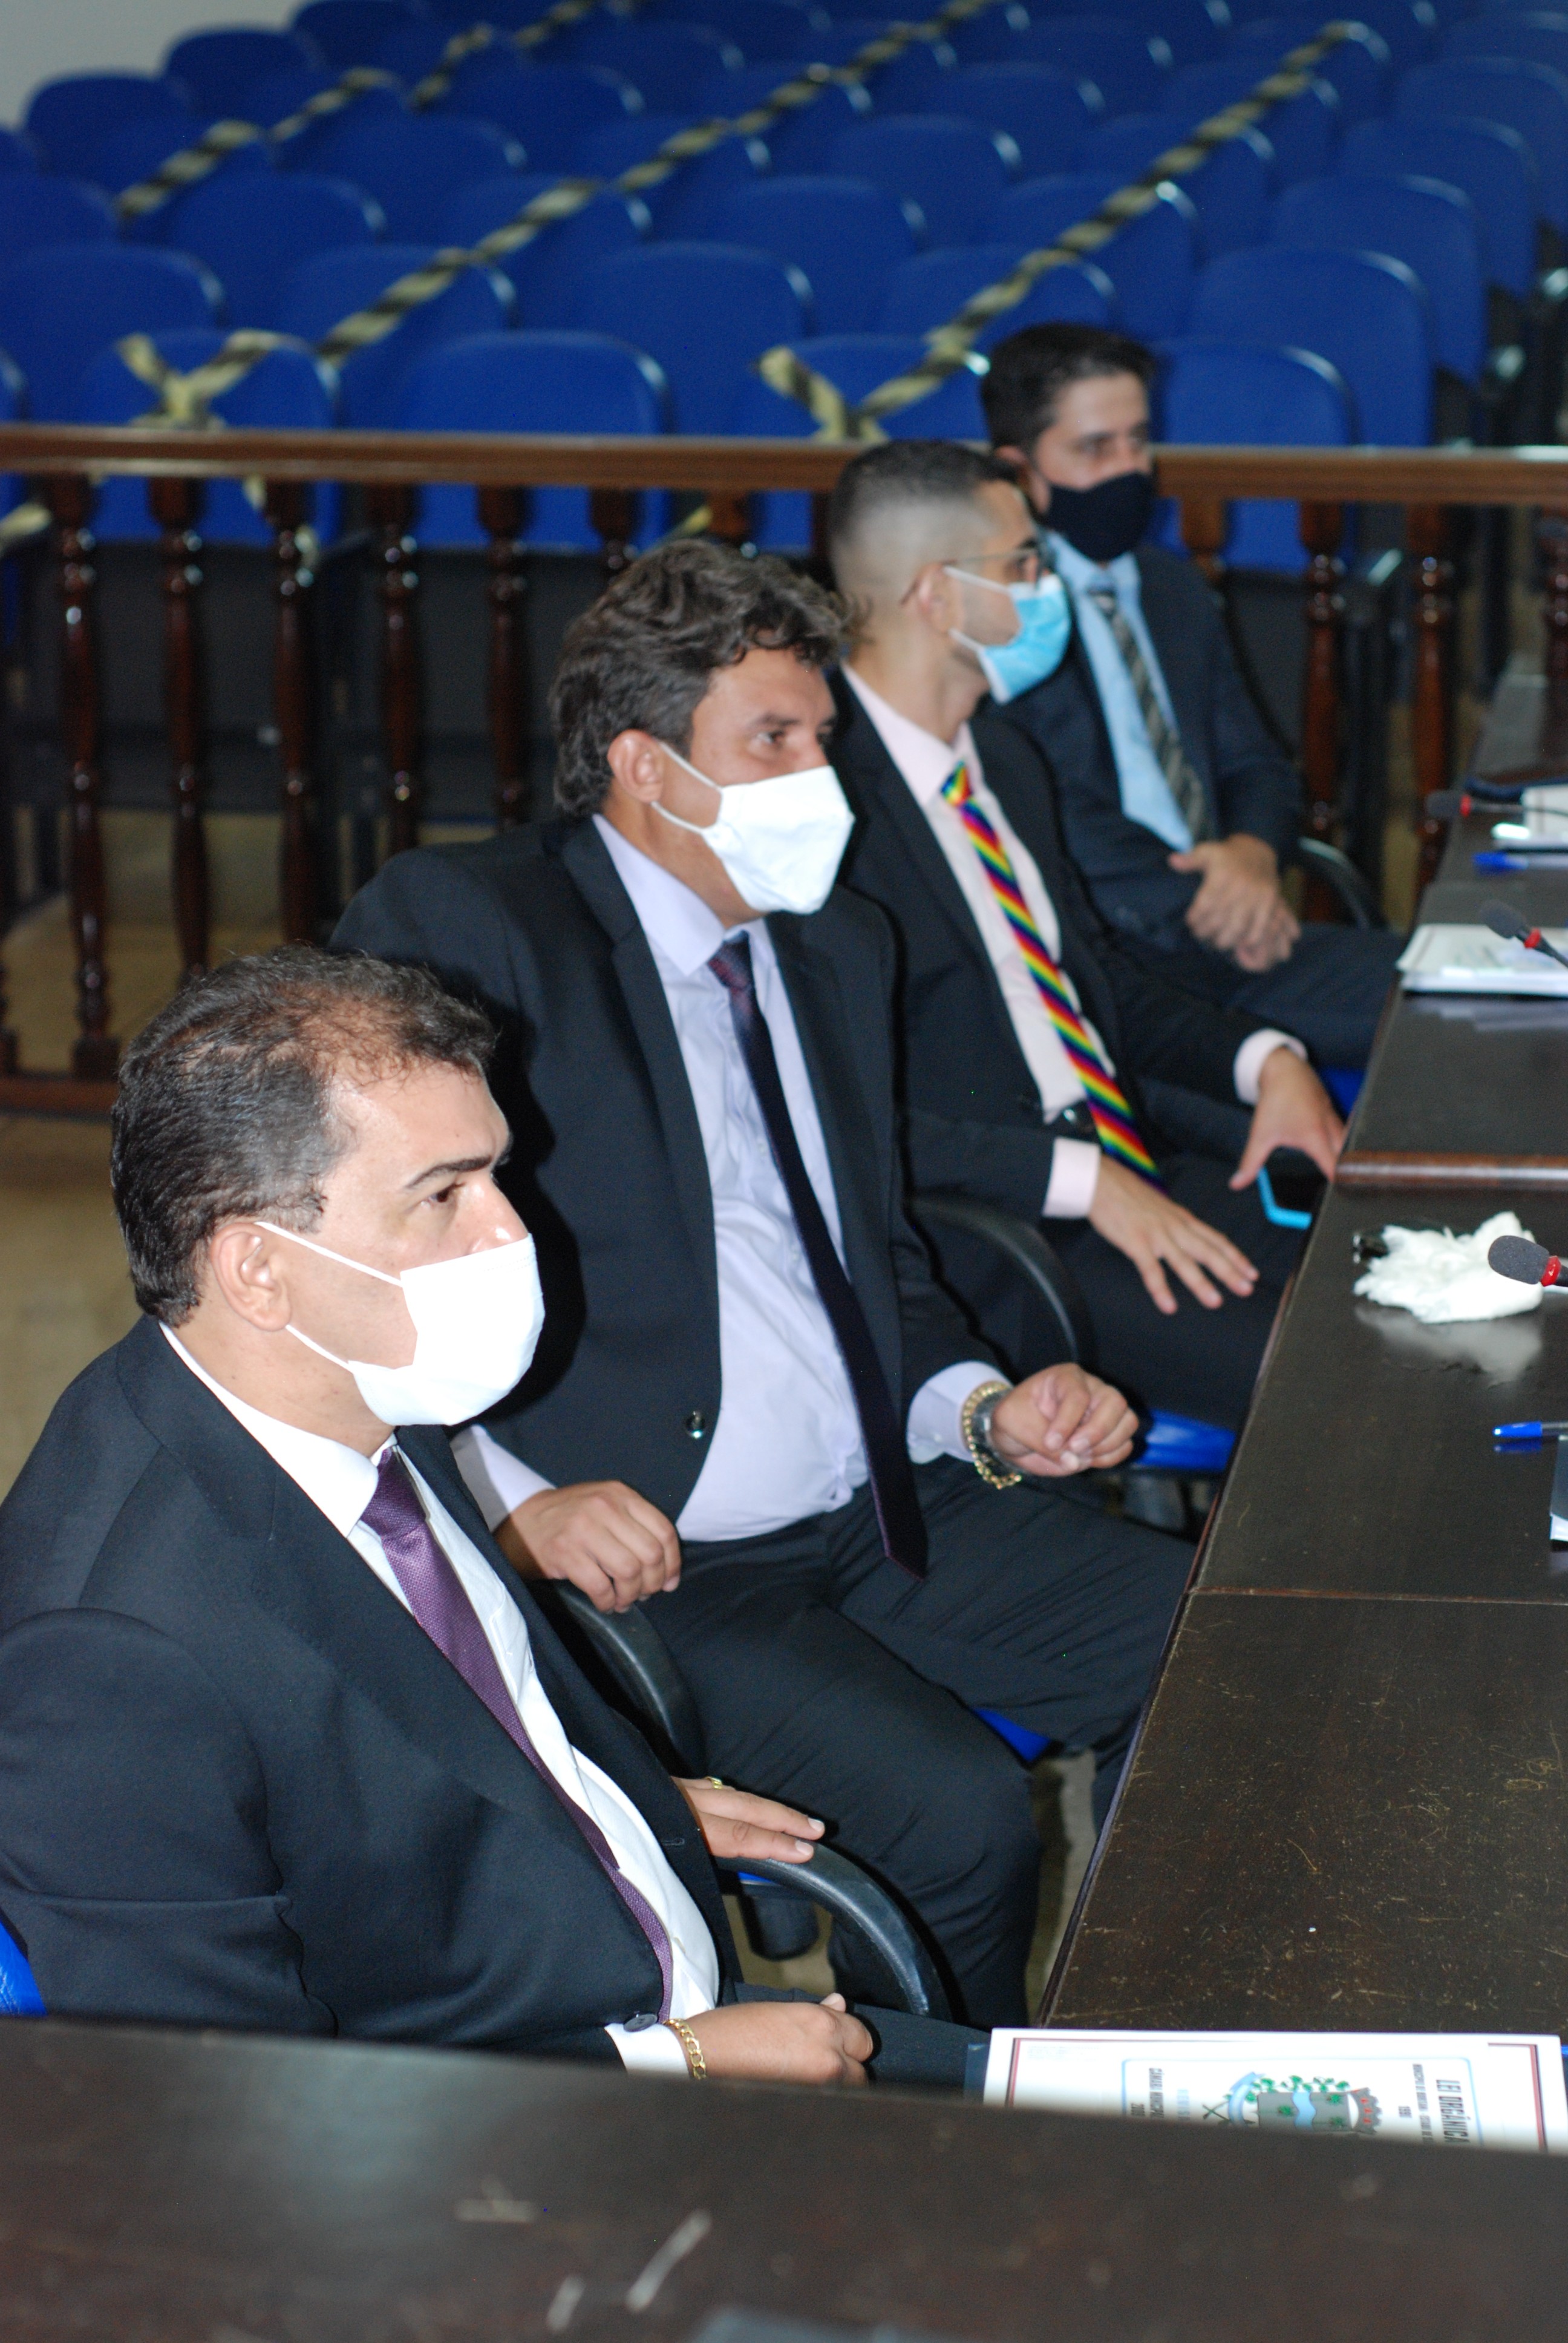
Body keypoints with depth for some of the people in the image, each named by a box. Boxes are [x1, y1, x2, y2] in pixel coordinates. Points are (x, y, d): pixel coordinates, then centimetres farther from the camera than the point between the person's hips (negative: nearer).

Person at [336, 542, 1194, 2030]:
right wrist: (514, 1502, -24)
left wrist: (983, 1410, 3)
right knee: (956, 1810, -26)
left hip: (883, 1512, 8)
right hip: (650, 1558, -7)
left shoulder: (839, 949, 17)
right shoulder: (454, 929, -7)